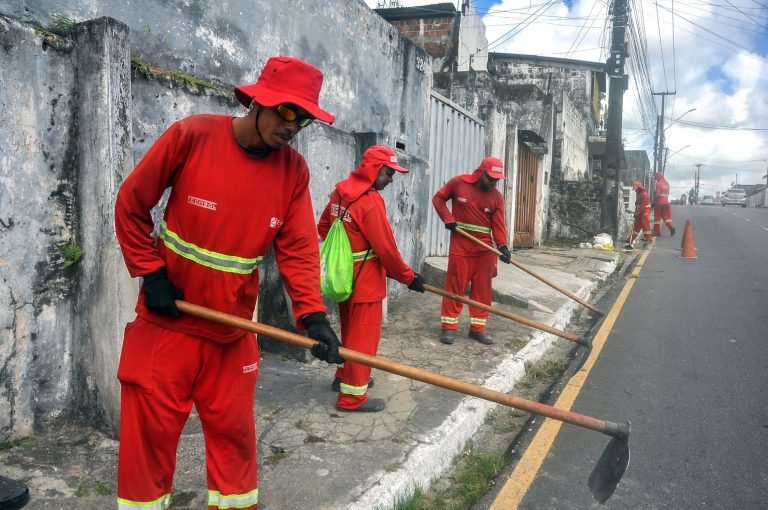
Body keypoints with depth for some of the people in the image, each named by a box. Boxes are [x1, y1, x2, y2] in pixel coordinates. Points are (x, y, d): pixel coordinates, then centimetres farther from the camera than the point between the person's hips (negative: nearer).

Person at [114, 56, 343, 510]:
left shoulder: (295, 170, -4)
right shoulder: (192, 135, -13)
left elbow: (299, 249, -9)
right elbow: (131, 205, -4)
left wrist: (313, 314, -22)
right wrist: (151, 274, -8)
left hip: (234, 329, 2)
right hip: (167, 320, -2)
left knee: (234, 433, 14)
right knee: (149, 433, 10)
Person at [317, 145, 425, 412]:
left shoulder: (340, 192, 4)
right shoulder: (370, 201, -21)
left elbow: (323, 226, 16)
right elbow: (386, 249, -20)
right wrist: (409, 277, -9)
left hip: (345, 276, 9)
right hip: (365, 281, -9)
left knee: (351, 330, 22)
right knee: (364, 337, 2)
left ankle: (344, 377, 38)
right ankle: (352, 396, 10)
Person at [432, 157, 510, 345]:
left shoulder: (497, 197, 1)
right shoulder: (458, 183, -5)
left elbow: (498, 224, -4)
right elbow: (438, 198, 4)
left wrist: (502, 245, -20)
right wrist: (448, 219, -9)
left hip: (485, 247, 3)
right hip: (460, 245, -3)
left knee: (482, 287, 7)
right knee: (455, 285, 0)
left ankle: (477, 327, 17)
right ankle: (449, 326, 8)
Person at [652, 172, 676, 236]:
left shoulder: (658, 183, -12)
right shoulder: (667, 183, 11)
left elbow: (657, 194, -16)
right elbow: (667, 193, 13)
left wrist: (654, 201, -7)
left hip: (659, 202, -6)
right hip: (666, 202, 6)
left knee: (657, 217, 2)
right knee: (666, 216, 10)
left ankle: (657, 231, 5)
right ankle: (671, 227, -9)